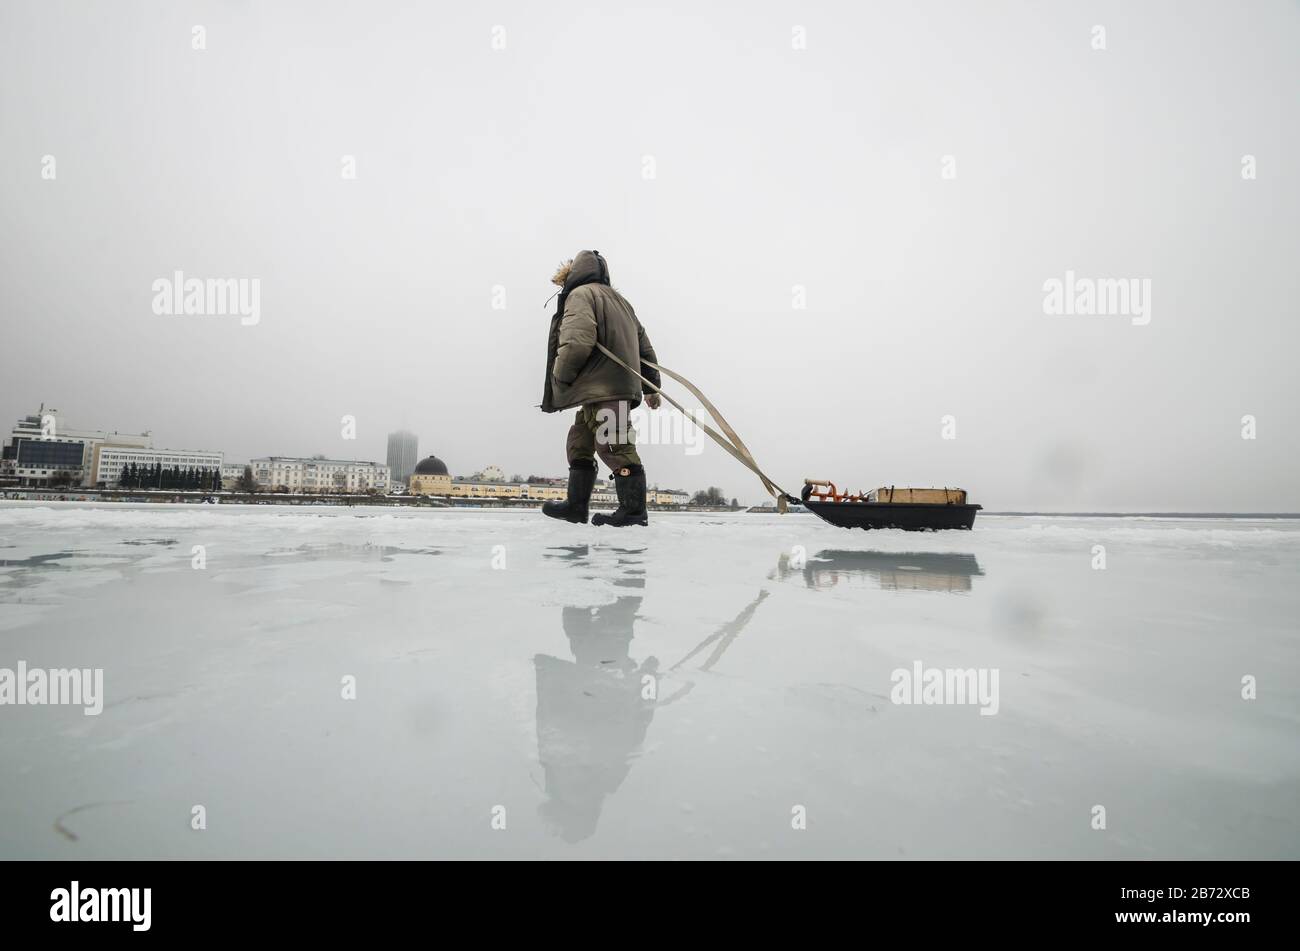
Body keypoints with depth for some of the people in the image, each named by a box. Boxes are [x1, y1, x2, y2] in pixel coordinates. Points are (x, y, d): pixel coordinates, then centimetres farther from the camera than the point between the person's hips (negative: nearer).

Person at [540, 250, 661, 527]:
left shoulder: (581, 294, -1)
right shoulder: (620, 301, 27)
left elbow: (577, 342, -18)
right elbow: (644, 346, 25)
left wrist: (559, 378, -6)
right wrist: (651, 386, 27)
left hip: (602, 388, -10)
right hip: (622, 386, 10)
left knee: (614, 447, -10)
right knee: (580, 442, 15)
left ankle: (634, 511, -9)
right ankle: (576, 506, 17)